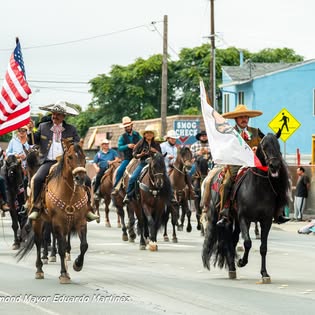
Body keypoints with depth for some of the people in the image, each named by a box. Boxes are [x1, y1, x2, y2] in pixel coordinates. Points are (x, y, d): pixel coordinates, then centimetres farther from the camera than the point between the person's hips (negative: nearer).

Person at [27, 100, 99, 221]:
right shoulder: (43, 127, 13)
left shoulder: (71, 129, 12)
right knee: (37, 179, -27)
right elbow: (33, 142, 13)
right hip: (48, 162, 0)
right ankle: (36, 208, -18)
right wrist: (31, 130, -5)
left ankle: (87, 209, -9)